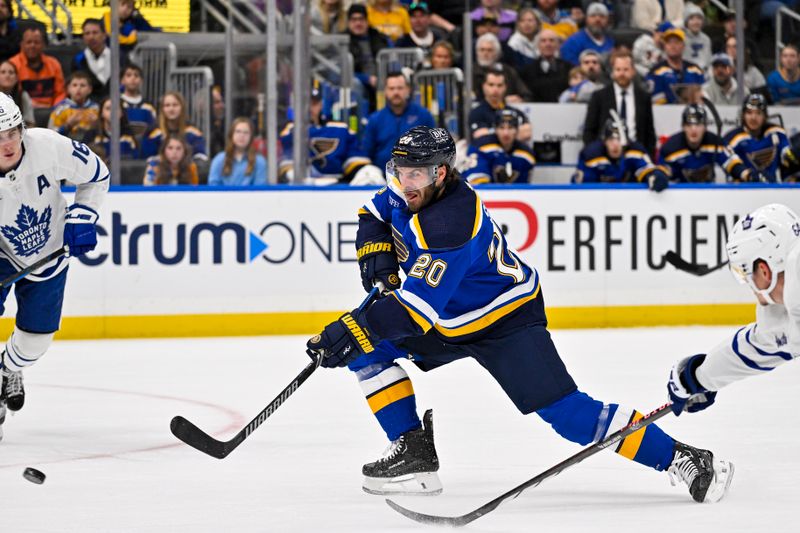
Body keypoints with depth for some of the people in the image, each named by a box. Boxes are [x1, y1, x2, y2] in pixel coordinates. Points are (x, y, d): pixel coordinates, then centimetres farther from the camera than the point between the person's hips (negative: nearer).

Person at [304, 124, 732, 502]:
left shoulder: (452, 223, -34)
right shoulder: (406, 191, -8)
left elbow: (417, 306, -38)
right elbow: (374, 214, 14)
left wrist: (352, 330, -40)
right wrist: (376, 251, -8)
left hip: (503, 320, -9)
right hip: (449, 320, 9)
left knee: (564, 411, -17)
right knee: (367, 346, -2)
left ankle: (681, 459, -12)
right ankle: (414, 451, 1)